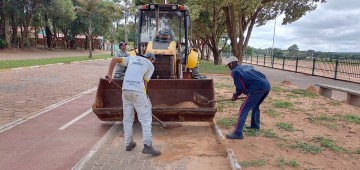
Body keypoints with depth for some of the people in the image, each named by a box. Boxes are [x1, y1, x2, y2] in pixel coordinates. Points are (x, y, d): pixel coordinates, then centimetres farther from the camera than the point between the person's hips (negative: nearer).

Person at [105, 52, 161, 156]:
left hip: (126, 89, 5)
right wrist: (144, 97, 19)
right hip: (138, 91, -5)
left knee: (128, 118, 17)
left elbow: (114, 60, 15)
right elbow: (145, 83, 9)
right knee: (145, 118, 0)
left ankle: (129, 143, 24)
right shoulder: (150, 66, 13)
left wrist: (109, 74, 12)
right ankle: (147, 146, -9)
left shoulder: (132, 59, 25)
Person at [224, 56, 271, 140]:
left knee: (244, 109, -4)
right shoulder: (247, 67, 30)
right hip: (267, 85, 8)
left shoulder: (235, 71, 8)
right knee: (255, 106, 30)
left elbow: (240, 87, 1)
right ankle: (255, 125, 41)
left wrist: (235, 95, 19)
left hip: (257, 88, -8)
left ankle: (238, 133, -7)